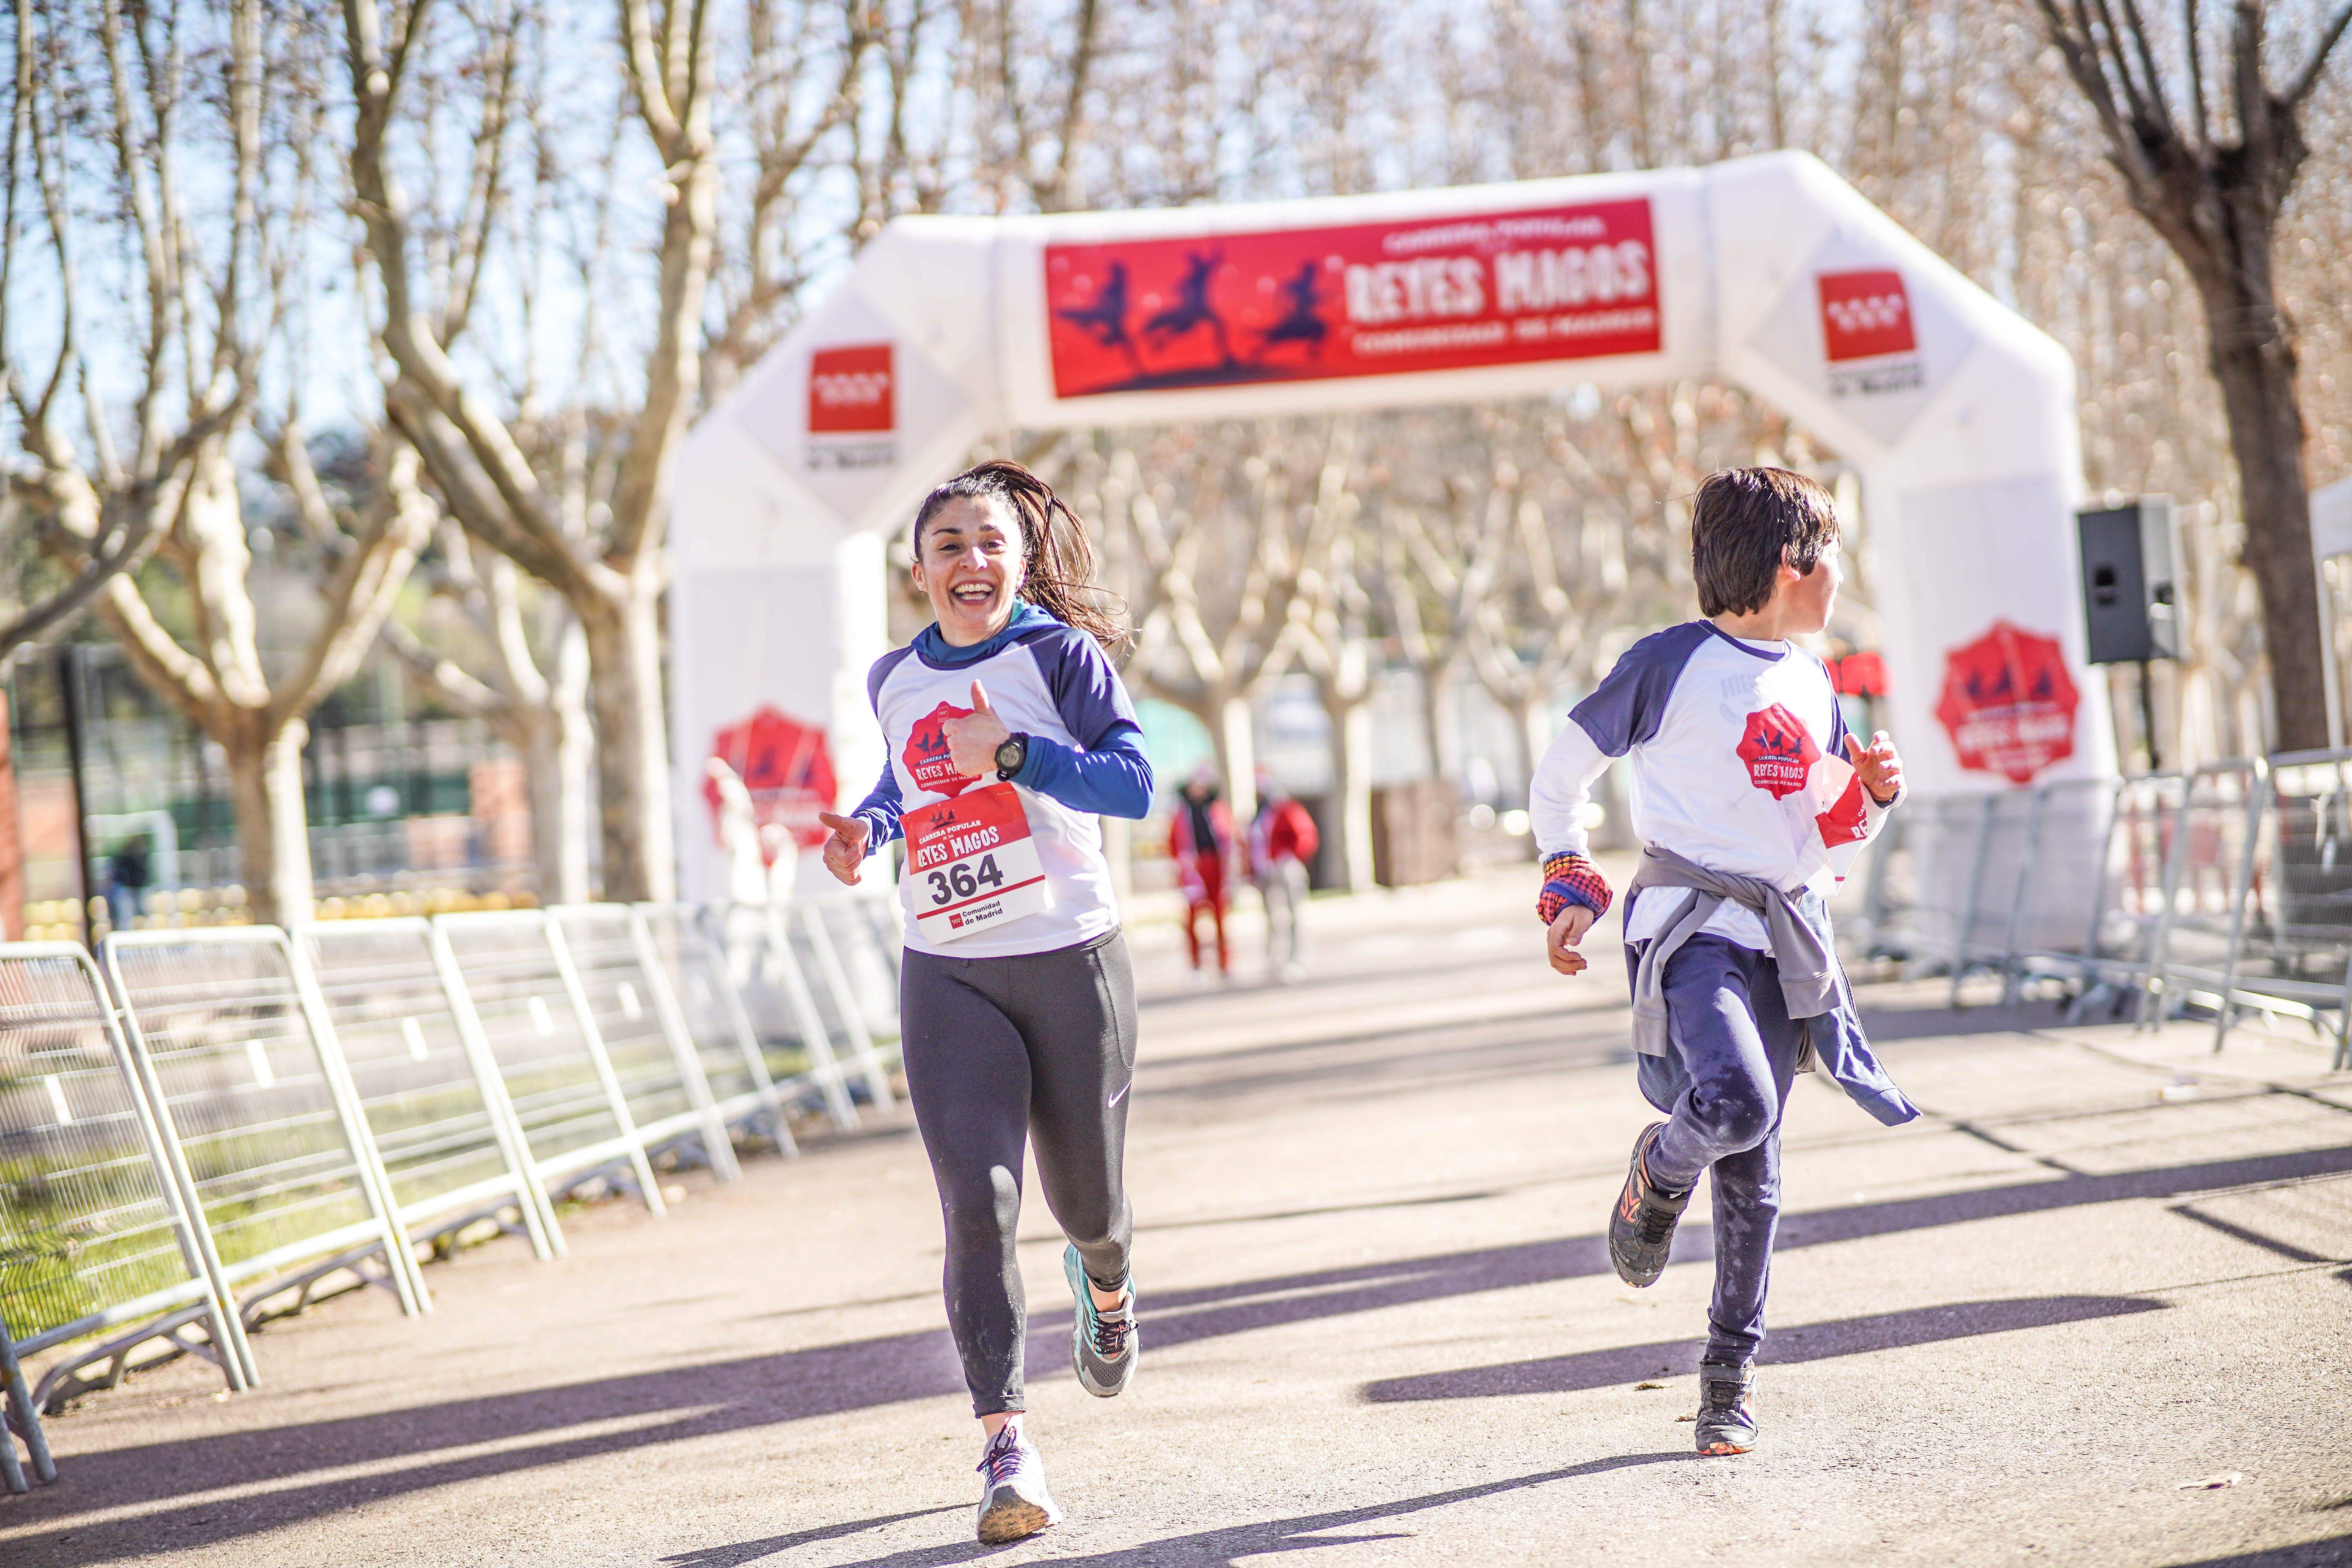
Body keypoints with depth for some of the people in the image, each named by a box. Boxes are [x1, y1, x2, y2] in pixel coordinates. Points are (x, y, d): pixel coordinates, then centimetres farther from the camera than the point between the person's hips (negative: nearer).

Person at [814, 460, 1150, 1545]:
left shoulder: (1059, 654, -5)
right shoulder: (894, 681, 9)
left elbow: (1133, 782, -16)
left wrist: (1012, 753, -27)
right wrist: (866, 829, 9)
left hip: (1072, 961, -2)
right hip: (948, 977, 2)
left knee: (1086, 1200, 12)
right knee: (977, 1200, -14)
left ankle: (1105, 1288, 50)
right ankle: (1006, 1447, -13)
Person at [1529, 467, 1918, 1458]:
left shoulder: (1811, 682, 15)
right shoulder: (1671, 664, -4)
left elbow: (1836, 842, 21)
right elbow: (1562, 775, 6)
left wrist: (1873, 791, 2)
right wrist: (1569, 888, 0)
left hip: (1786, 932, 6)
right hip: (1690, 924, -6)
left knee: (1754, 1179, 5)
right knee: (1735, 1104, -30)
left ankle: (1729, 1380, 16)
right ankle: (1659, 1175, 5)